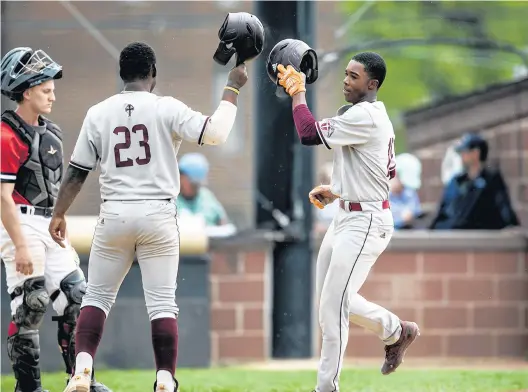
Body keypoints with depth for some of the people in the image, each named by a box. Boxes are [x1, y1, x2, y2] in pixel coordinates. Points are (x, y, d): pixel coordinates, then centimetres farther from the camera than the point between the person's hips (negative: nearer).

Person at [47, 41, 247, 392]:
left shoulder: (99, 113, 3)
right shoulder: (166, 109, -5)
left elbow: (77, 172, 5)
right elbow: (215, 133, -14)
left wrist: (59, 214, 16)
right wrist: (232, 89, -3)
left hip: (114, 216, 2)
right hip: (158, 215, -2)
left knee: (98, 296, 12)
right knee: (162, 302, 2)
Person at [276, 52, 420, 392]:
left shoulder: (363, 116, -20)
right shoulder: (377, 116, 12)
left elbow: (309, 134, -26)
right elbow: (389, 171, 21)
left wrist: (298, 92, -13)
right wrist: (338, 191, 16)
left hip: (365, 222, -11)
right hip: (347, 217, 11)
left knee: (332, 304, -10)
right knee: (331, 298, 17)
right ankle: (397, 331, 31)